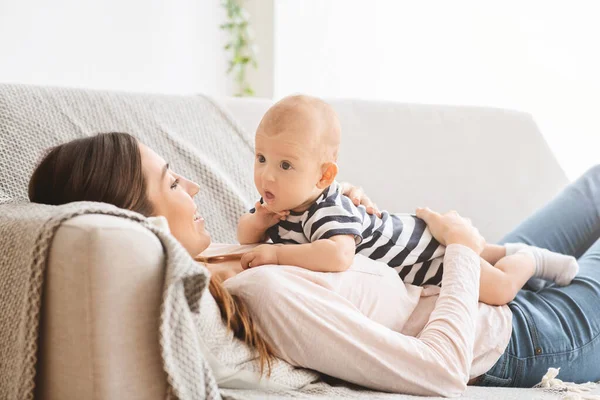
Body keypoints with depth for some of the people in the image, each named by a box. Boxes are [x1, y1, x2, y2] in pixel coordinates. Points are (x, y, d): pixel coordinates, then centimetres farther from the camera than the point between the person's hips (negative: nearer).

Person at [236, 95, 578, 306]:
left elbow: (338, 256, -62)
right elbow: (245, 236, -5)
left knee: (499, 288, -4)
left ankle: (531, 259, 25)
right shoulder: (280, 202, -17)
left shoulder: (327, 212, -43)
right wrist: (259, 222, -28)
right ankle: (508, 252, 52)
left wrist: (277, 253, -55)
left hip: (426, 246, -9)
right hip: (399, 233, 9)